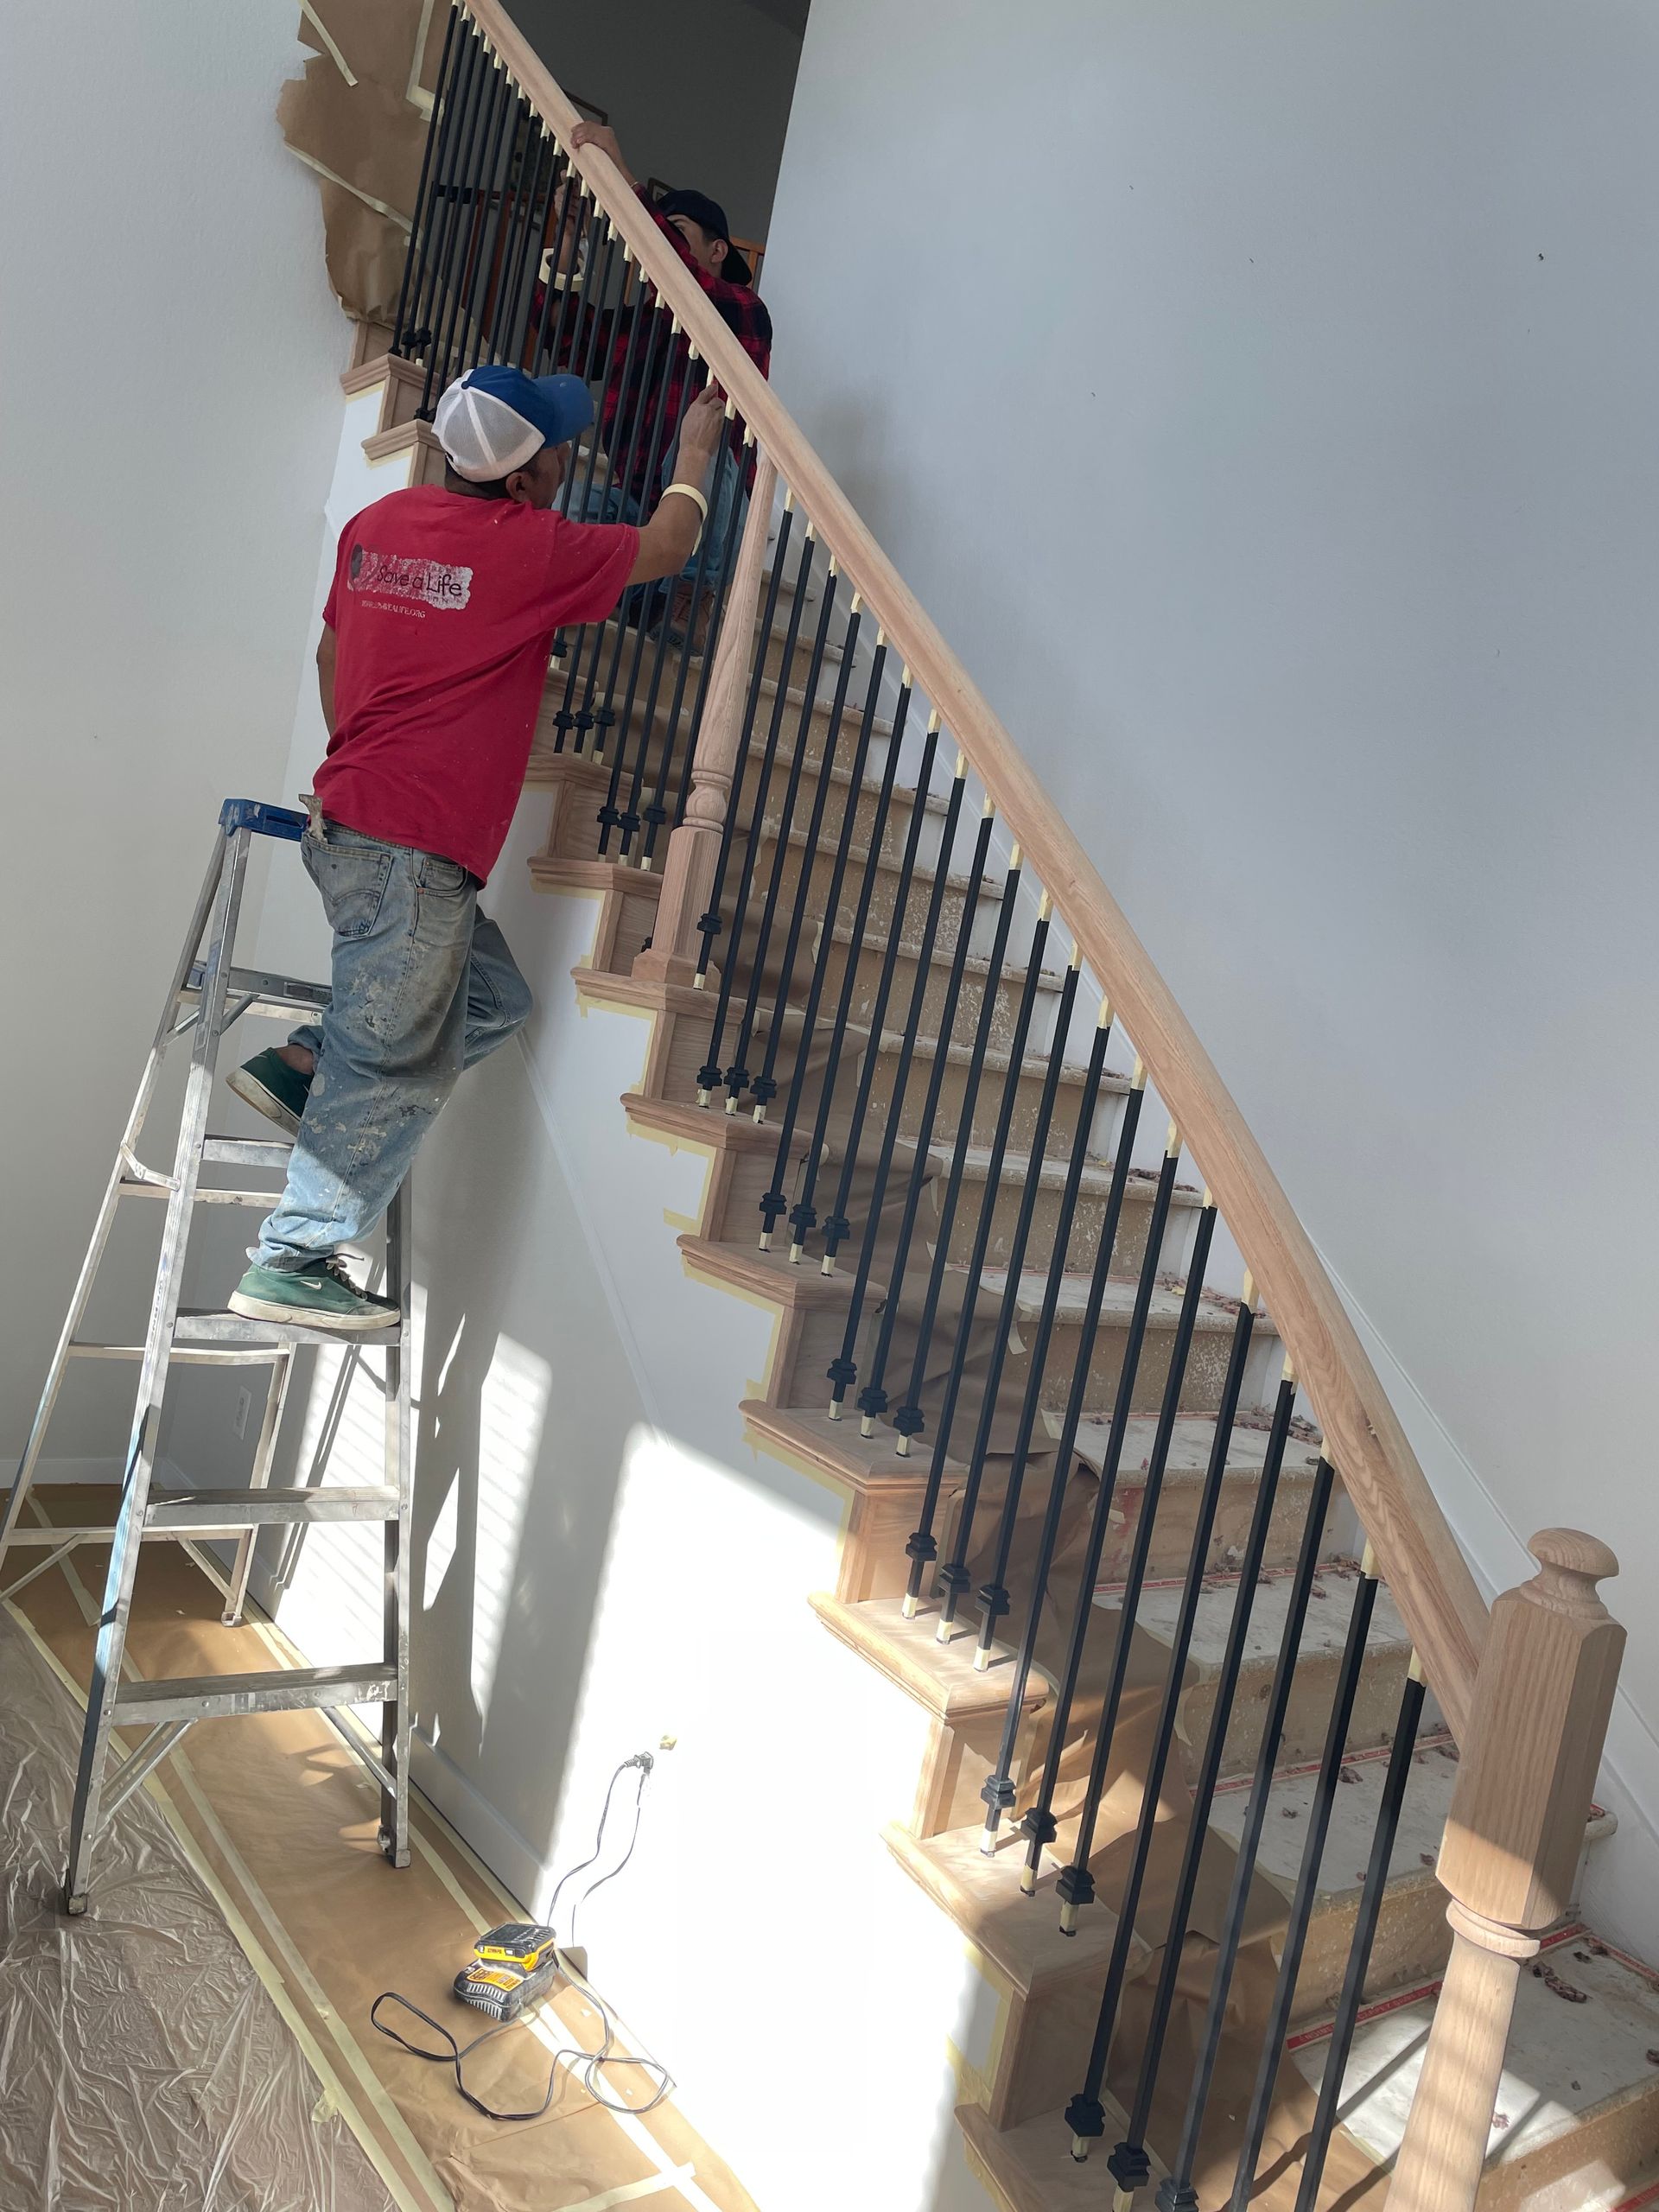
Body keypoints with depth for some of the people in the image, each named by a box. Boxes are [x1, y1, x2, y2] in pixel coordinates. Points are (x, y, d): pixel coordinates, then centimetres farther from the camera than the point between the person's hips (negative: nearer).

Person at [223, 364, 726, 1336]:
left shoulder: (381, 520, 11)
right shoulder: (532, 548, -10)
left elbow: (331, 653, 23)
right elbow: (665, 549, 4)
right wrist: (696, 453, 20)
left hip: (349, 821, 9)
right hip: (414, 850, -9)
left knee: (493, 1001, 18)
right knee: (394, 1069, -1)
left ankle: (299, 1064, 15)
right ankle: (291, 1263, 5)